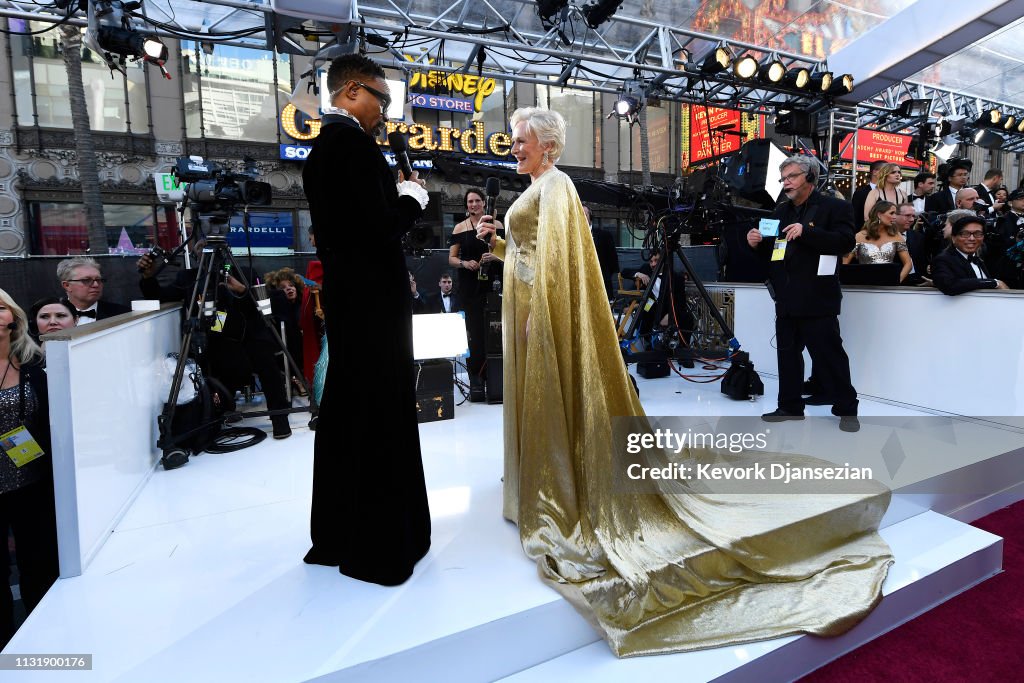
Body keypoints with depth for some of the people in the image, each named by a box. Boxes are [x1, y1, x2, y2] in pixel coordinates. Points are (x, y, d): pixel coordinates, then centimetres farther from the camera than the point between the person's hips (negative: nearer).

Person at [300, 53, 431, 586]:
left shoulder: (321, 146, 18)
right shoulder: (353, 142, -12)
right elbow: (378, 225, -21)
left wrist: (395, 197, 15)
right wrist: (412, 198, -4)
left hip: (344, 297, 10)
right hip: (374, 299, -10)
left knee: (344, 412, 15)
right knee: (382, 417, -2)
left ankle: (337, 536, 30)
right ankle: (379, 547, 11)